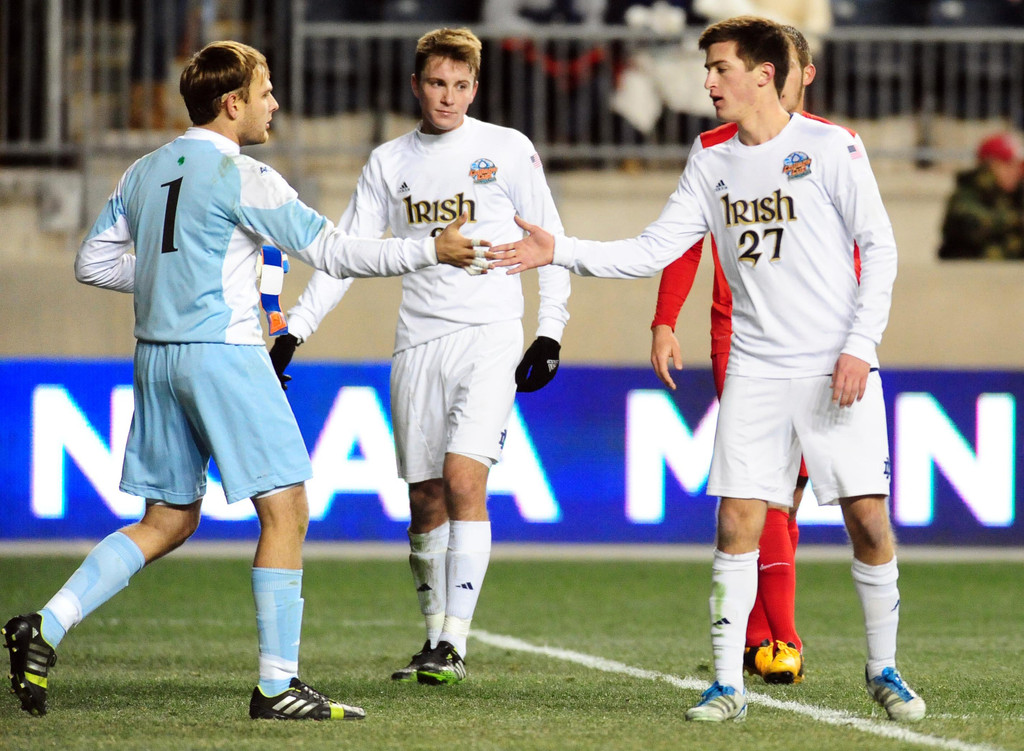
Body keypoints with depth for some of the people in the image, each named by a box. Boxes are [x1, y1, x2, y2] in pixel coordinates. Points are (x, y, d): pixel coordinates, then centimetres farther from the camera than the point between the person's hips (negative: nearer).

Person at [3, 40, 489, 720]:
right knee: (286, 510, -3)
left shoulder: (146, 172, 12)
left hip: (156, 355, 8)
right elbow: (331, 251, -9)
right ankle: (277, 685, -5)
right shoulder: (241, 176, -10)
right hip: (222, 351, -8)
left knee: (168, 522, 15)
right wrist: (430, 251, -3)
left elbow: (93, 262, 15)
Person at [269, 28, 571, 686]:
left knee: (463, 476, -19)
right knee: (425, 501, 5)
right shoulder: (389, 162, 10)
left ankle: (455, 642, -19)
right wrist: (294, 332, 1)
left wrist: (550, 333, -2)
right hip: (419, 344, 4)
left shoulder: (508, 150, 2)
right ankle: (436, 637, 18)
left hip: (491, 335, -4)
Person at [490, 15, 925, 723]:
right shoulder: (712, 165, 9)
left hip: (838, 370, -3)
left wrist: (860, 347, -12)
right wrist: (560, 252, -3)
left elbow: (880, 249, -4)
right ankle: (729, 684, 0)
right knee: (737, 520, -6)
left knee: (869, 518, -5)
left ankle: (884, 669, 13)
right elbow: (653, 250, 7)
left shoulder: (830, 147, -5)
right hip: (755, 368, 4)